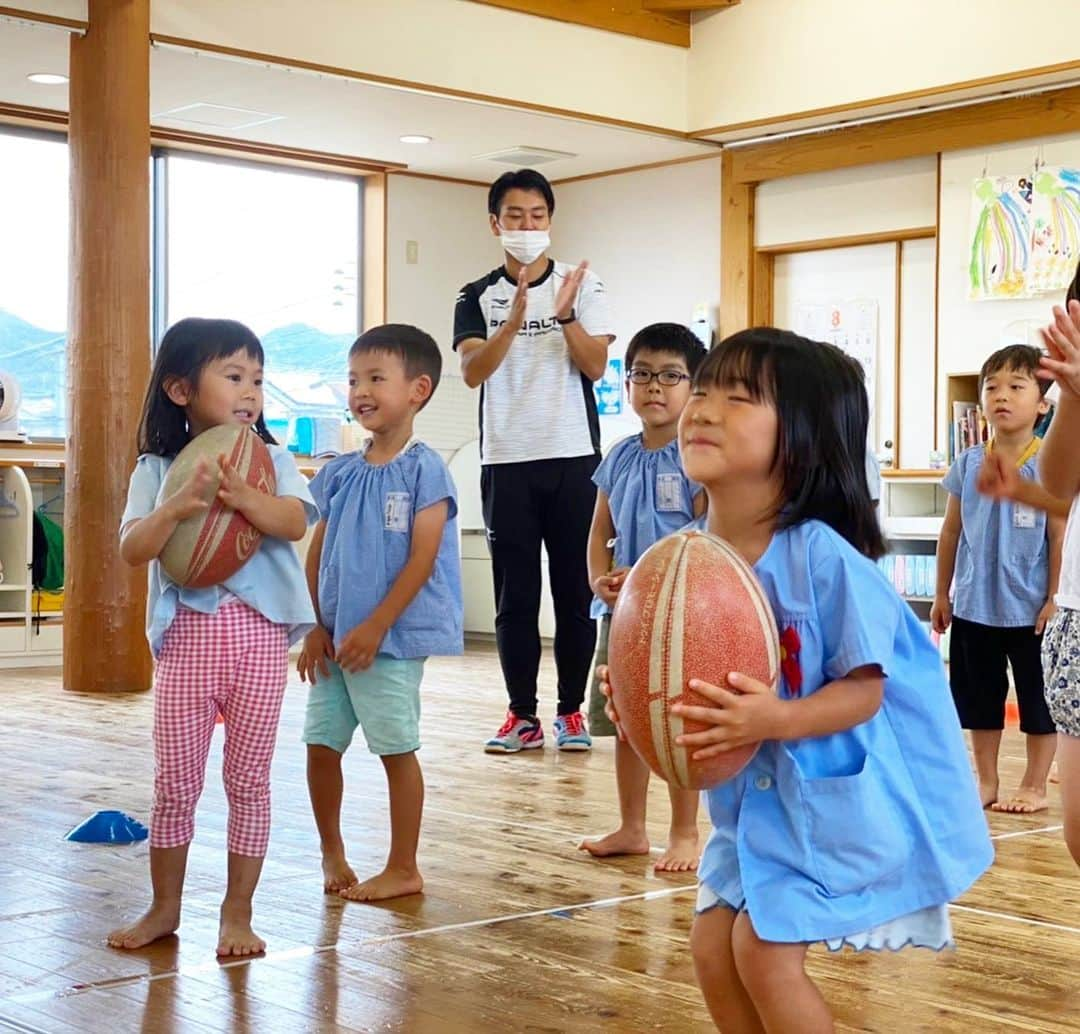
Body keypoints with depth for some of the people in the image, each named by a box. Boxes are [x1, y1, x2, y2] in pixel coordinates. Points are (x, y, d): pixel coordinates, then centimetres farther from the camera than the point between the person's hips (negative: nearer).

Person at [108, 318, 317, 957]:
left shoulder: (272, 461, 3)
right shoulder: (157, 470, 3)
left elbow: (295, 522, -14)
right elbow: (133, 550, -8)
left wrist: (242, 496, -31)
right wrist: (180, 506, -25)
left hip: (259, 632, 0)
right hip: (187, 633, 0)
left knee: (248, 780, 5)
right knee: (175, 782, 7)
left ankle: (238, 913, 17)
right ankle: (165, 908, 24)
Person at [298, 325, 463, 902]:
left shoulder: (423, 470, -9)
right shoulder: (339, 474, 8)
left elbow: (422, 559, -14)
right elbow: (317, 553, 12)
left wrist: (375, 627, -17)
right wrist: (316, 626, 3)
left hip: (394, 638, -6)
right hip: (335, 638, 6)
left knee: (397, 748, 2)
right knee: (322, 743, 9)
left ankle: (404, 869, 14)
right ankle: (331, 853, 27)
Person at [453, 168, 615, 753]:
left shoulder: (582, 285, 5)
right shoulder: (478, 298, 5)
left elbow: (595, 366, -4)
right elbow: (473, 371, -10)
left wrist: (565, 314, -20)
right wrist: (517, 314, -24)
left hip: (573, 458, 0)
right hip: (506, 462, 1)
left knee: (575, 588, 2)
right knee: (514, 593, 3)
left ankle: (571, 711, 12)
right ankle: (522, 715, 10)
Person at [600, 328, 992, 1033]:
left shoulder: (824, 557, -24)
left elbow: (864, 689, -21)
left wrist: (777, 719, -37)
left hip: (839, 791, -7)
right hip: (758, 792, 7)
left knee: (764, 949, -9)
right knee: (714, 947, 9)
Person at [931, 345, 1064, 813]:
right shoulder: (968, 464, 1)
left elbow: (1060, 537, -9)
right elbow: (951, 532, 8)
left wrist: (1054, 599, -11)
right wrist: (942, 594, 10)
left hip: (1030, 609, -4)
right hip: (974, 606, 4)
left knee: (1037, 698, 7)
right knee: (979, 696, 14)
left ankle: (1035, 786, 20)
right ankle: (986, 780, 27)